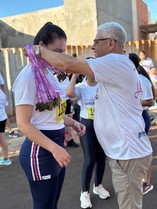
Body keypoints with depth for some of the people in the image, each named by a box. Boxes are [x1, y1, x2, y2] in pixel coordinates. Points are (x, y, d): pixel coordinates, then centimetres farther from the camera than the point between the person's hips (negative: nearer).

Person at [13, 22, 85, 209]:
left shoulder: (49, 74, 9)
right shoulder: (28, 76, -17)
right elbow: (23, 124, -22)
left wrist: (72, 123, 4)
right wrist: (54, 148, -29)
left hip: (56, 145, 9)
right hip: (40, 150, -9)